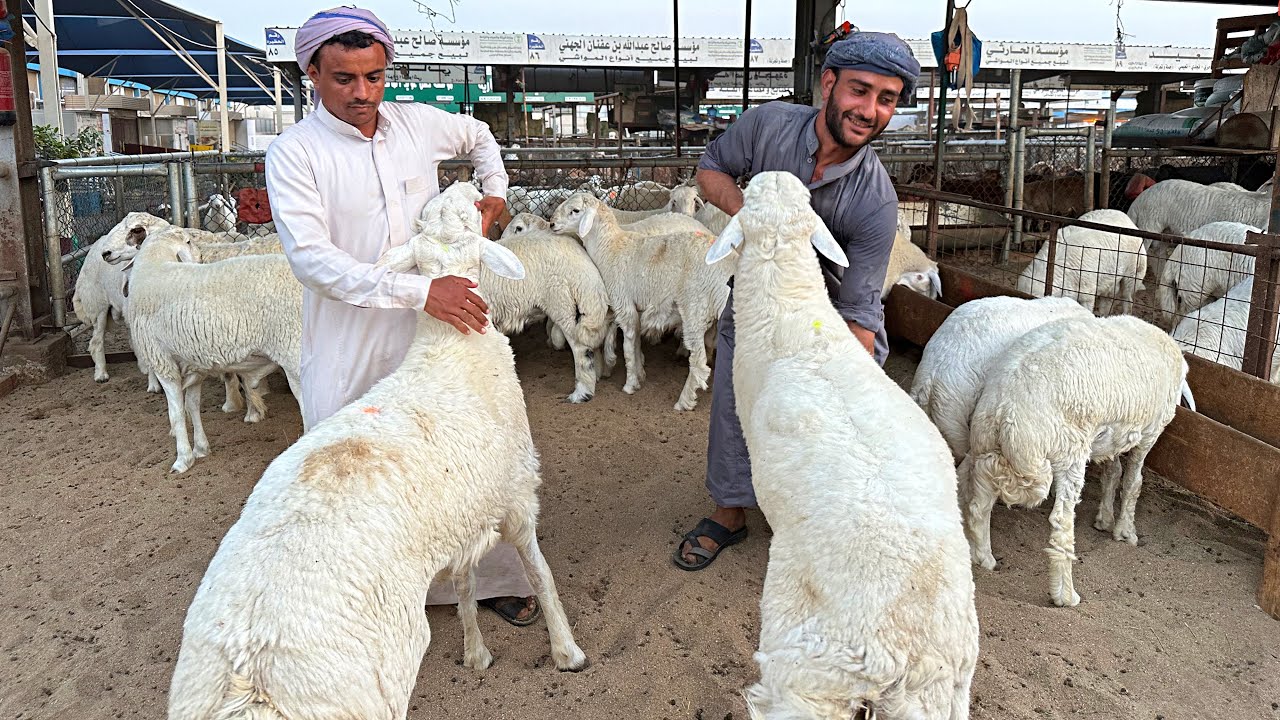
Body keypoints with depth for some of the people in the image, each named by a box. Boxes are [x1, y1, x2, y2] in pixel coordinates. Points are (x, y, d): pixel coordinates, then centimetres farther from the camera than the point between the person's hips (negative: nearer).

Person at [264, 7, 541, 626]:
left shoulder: (418, 123, 3)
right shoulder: (294, 152, -9)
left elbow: (479, 135, 27)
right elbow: (311, 256, -21)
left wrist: (495, 190, 10)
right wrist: (418, 291, -28)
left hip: (435, 331, 4)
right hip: (349, 347, -3)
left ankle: (493, 578, 29)